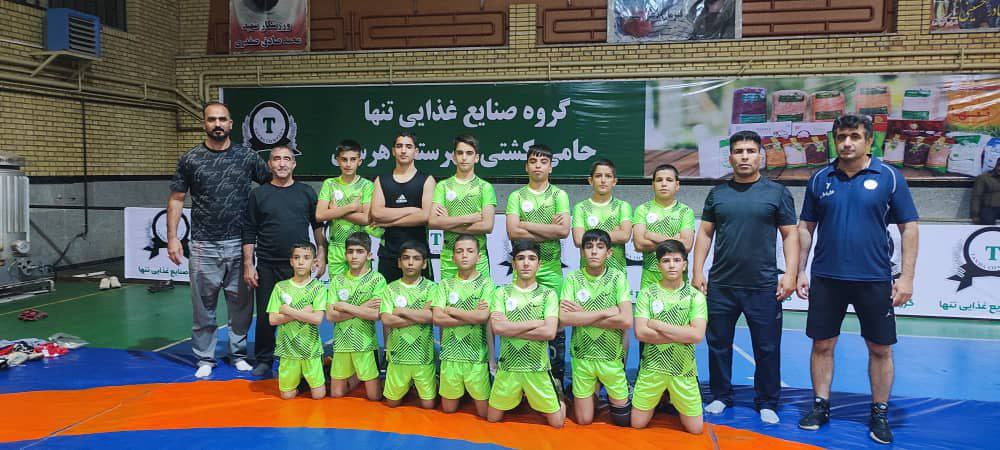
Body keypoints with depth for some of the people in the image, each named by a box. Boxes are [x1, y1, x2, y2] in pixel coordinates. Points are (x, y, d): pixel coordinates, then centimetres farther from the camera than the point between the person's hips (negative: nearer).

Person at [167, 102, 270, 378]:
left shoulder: (246, 157, 3)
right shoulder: (190, 160, 3)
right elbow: (176, 199, 5)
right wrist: (172, 237, -3)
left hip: (239, 245, 1)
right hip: (204, 247, 0)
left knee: (241, 304, 9)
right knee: (203, 306, 7)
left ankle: (239, 355, 24)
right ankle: (205, 359, 20)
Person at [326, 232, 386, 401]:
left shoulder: (377, 279, -6)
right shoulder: (337, 280, 3)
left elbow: (375, 314, -17)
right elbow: (330, 316, -4)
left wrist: (345, 306, -12)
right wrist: (361, 309, -14)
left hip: (366, 342, -3)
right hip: (342, 342, 3)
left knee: (374, 397, 1)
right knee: (336, 394, 10)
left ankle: (362, 377, 32)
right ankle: (356, 377, 37)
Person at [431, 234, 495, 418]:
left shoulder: (486, 283, -3)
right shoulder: (445, 284, 3)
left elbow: (483, 316, -17)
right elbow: (437, 318, -9)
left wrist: (451, 310, -9)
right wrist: (473, 316, -14)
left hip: (477, 355, -2)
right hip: (450, 354, 2)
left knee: (484, 412, 5)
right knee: (448, 409, 12)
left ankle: (473, 393, 35)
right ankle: (461, 392, 42)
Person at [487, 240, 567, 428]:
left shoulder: (548, 294, -3)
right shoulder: (502, 292, -1)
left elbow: (549, 332, -16)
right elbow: (497, 327, -15)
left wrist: (510, 328, -13)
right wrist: (536, 322, -16)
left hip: (538, 367, -1)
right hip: (508, 366, 1)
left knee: (557, 422, 4)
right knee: (492, 419, 12)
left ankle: (558, 398, 36)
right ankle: (519, 396, 39)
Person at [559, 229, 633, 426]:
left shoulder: (617, 277, -8)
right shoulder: (573, 278, -7)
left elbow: (626, 321, -18)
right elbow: (563, 318, -19)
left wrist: (582, 316, -16)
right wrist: (606, 312, -18)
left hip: (611, 355, 0)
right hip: (582, 355, 0)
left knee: (623, 419, 10)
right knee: (583, 420, 10)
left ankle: (611, 395, 39)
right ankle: (593, 391, 38)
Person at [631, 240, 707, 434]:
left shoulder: (695, 296, -3)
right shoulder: (647, 293, -4)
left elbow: (698, 335, -17)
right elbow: (640, 332, -14)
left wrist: (658, 325, -15)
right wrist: (683, 334, -15)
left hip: (684, 370, 0)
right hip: (652, 367, 0)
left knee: (695, 429, 6)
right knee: (637, 424, 5)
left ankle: (673, 400, 34)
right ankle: (659, 399, 34)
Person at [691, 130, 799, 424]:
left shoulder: (776, 192, 3)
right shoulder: (718, 193, 9)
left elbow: (790, 235, 2)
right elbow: (705, 233, 9)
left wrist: (790, 274, -7)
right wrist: (697, 271, 2)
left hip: (764, 286, -2)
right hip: (721, 285, 2)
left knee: (767, 349, 6)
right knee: (718, 344, 10)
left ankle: (767, 404, 21)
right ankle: (721, 396, 26)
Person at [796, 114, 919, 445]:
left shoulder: (889, 177, -2)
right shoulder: (820, 179, 4)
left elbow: (909, 227, -1)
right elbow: (805, 228, 9)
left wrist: (907, 276, -6)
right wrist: (800, 271, 6)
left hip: (875, 280, -1)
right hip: (826, 279, 2)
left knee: (880, 349, 8)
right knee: (822, 344, 8)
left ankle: (880, 414, 23)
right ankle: (820, 407, 23)